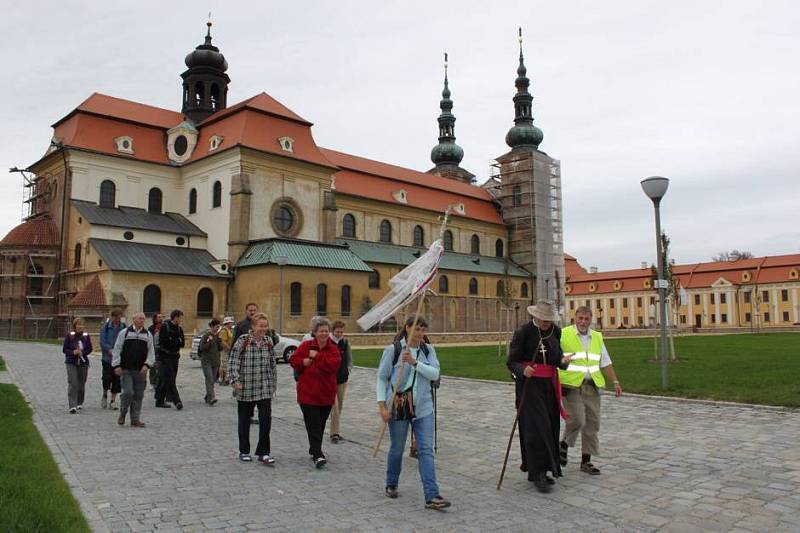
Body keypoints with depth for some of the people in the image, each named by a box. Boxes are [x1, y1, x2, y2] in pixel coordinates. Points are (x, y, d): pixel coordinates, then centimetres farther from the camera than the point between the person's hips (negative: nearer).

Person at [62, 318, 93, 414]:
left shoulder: (86, 336, 2)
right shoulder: (69, 335, -3)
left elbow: (90, 349, 5)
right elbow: (64, 349, -2)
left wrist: (82, 353, -14)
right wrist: (73, 352, -19)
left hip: (83, 362, 2)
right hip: (71, 363, -2)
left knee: (81, 383, 9)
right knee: (72, 383, -11)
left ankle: (80, 403, 28)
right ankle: (72, 406, -13)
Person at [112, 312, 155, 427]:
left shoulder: (148, 335, 9)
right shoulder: (124, 332, 3)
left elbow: (151, 351, 7)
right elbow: (117, 349, 2)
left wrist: (147, 365, -7)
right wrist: (117, 365, -6)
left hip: (140, 370, 3)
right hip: (126, 370, -2)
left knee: (138, 395, 4)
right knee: (128, 392, -10)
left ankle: (135, 419, 13)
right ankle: (122, 414, 15)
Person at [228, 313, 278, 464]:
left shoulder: (269, 341, 4)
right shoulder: (243, 341, -8)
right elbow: (234, 361, -10)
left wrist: (274, 384, 12)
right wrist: (235, 380, -19)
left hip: (265, 389, 2)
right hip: (245, 389, -2)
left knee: (266, 419, -6)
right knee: (244, 421, 11)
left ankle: (263, 453, 4)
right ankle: (244, 452, 27)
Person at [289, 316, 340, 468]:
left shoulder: (333, 349, 2)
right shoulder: (306, 346, 1)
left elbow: (334, 365, -15)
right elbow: (293, 360, 2)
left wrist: (317, 356, -17)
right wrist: (303, 362, -17)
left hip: (326, 394, 2)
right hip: (308, 393, -2)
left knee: (320, 425, 15)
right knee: (313, 425, -8)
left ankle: (314, 450, 33)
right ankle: (317, 455, -11)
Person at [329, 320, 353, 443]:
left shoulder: (345, 342, 4)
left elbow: (349, 359, 12)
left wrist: (348, 370, -3)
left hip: (342, 378, 5)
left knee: (340, 406, 13)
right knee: (334, 406, -12)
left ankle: (335, 431, 27)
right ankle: (334, 433, -5)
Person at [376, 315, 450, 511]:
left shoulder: (428, 350, 4)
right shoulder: (393, 350, -6)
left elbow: (435, 374, -9)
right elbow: (382, 378, -4)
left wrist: (415, 362, -22)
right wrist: (382, 405, -10)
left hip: (423, 407, 3)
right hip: (398, 406, -2)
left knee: (426, 450, -3)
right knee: (397, 449, 11)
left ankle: (432, 496, -2)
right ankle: (391, 485, 35)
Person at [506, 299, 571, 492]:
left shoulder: (556, 331, 6)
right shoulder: (523, 332, -10)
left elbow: (557, 356, 14)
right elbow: (512, 362, -9)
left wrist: (563, 360, -9)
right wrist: (523, 370, -29)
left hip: (549, 384, 6)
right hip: (530, 384, -6)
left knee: (550, 427, 8)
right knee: (537, 427, -11)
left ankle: (542, 470, 21)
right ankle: (538, 473, -6)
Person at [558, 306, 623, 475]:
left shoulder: (597, 337, 14)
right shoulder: (563, 335, -2)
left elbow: (606, 362, 16)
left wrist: (615, 381, 8)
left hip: (592, 386, 5)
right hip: (571, 385, -5)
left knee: (592, 423, 4)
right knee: (577, 419, -14)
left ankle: (586, 461, 15)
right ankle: (564, 445, 14)